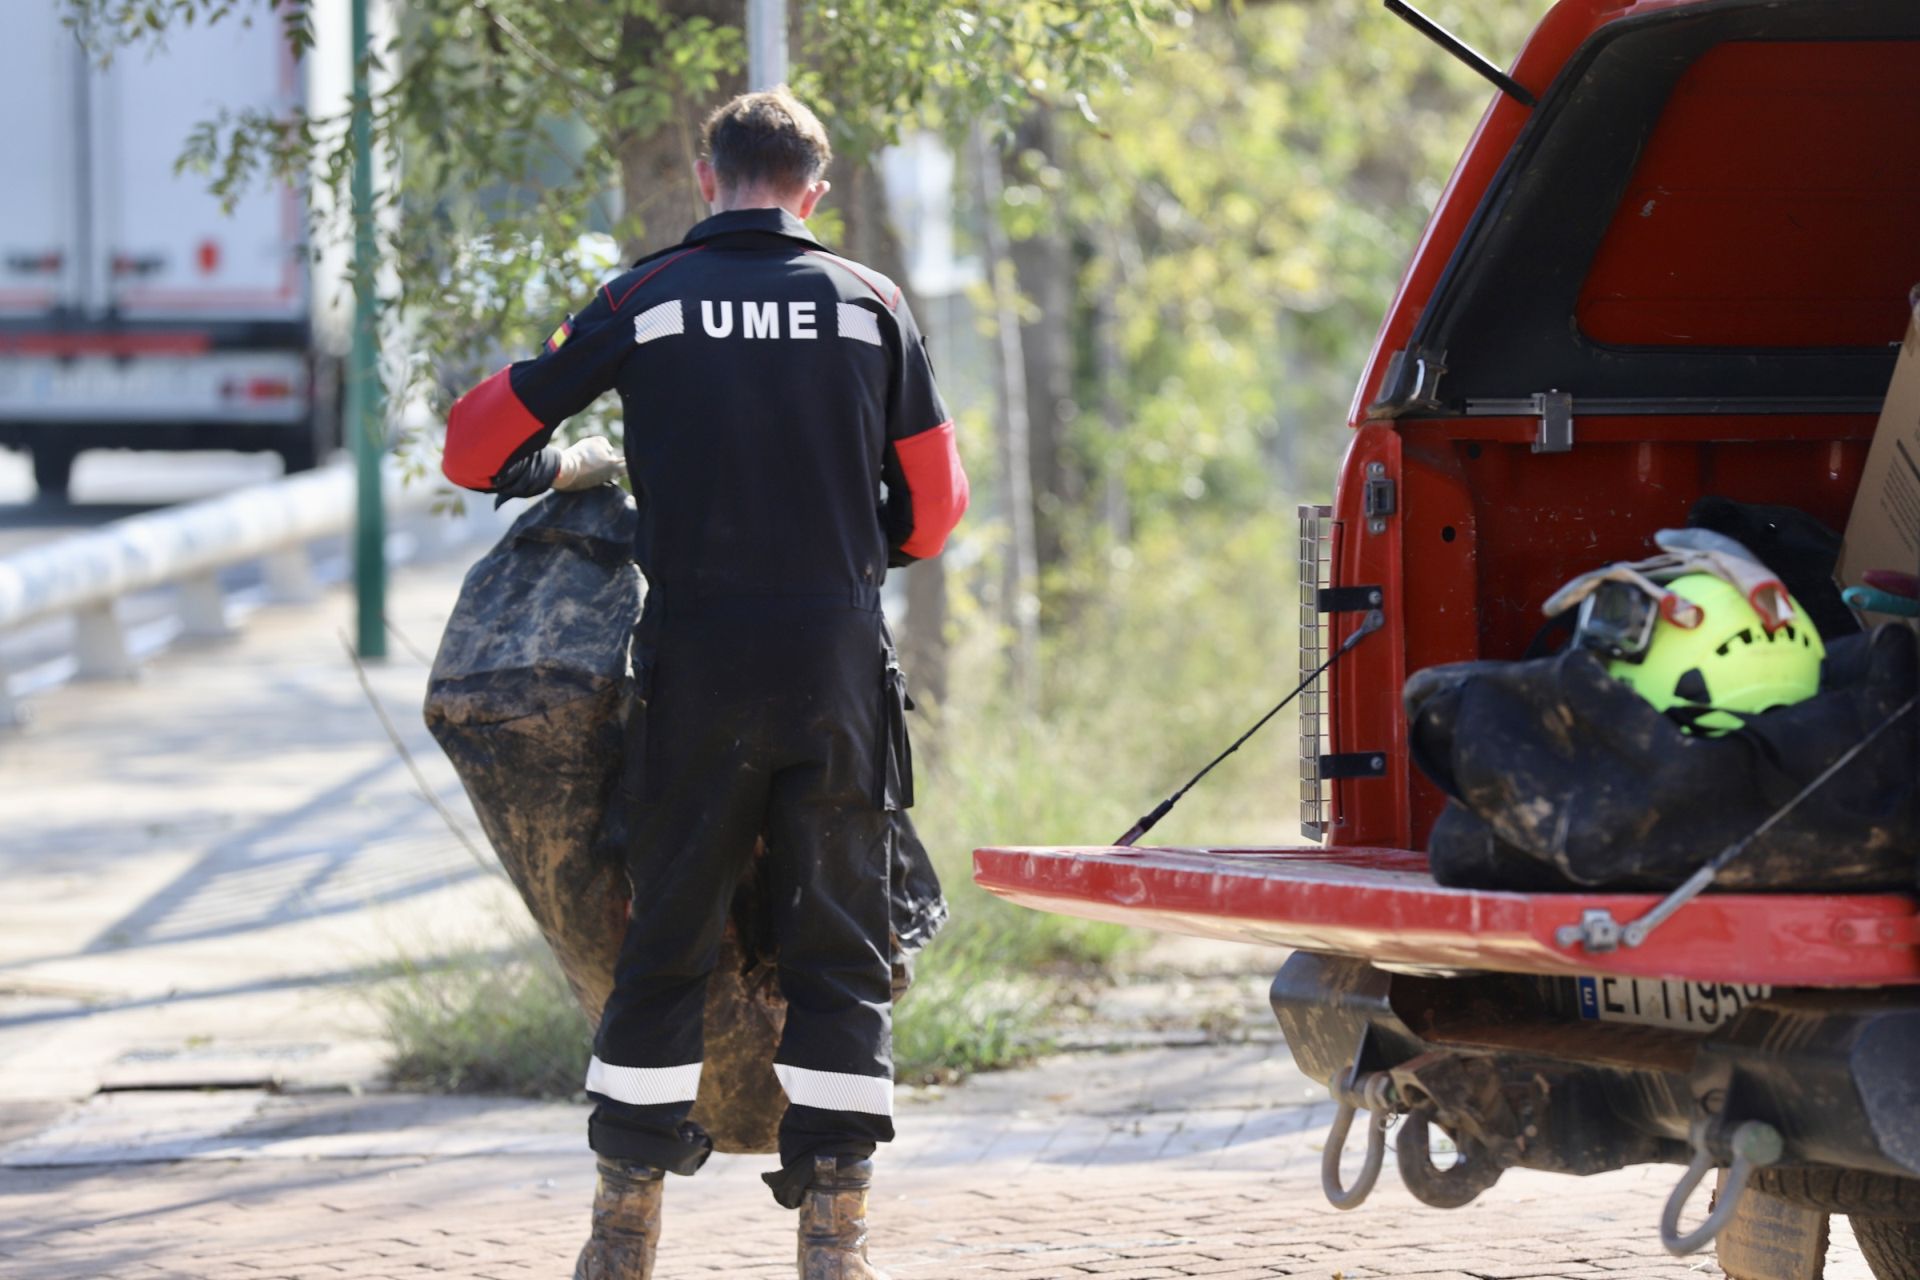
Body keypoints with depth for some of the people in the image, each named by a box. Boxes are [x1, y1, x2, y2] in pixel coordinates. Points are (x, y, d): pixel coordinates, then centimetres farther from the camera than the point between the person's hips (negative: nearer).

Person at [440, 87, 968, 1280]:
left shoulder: (645, 301, 2)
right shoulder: (870, 304, 6)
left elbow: (479, 443, 5)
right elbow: (932, 507, 9)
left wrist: (575, 467, 25)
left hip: (699, 664, 0)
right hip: (838, 665, 0)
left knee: (668, 943, 8)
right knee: (841, 948, 5)